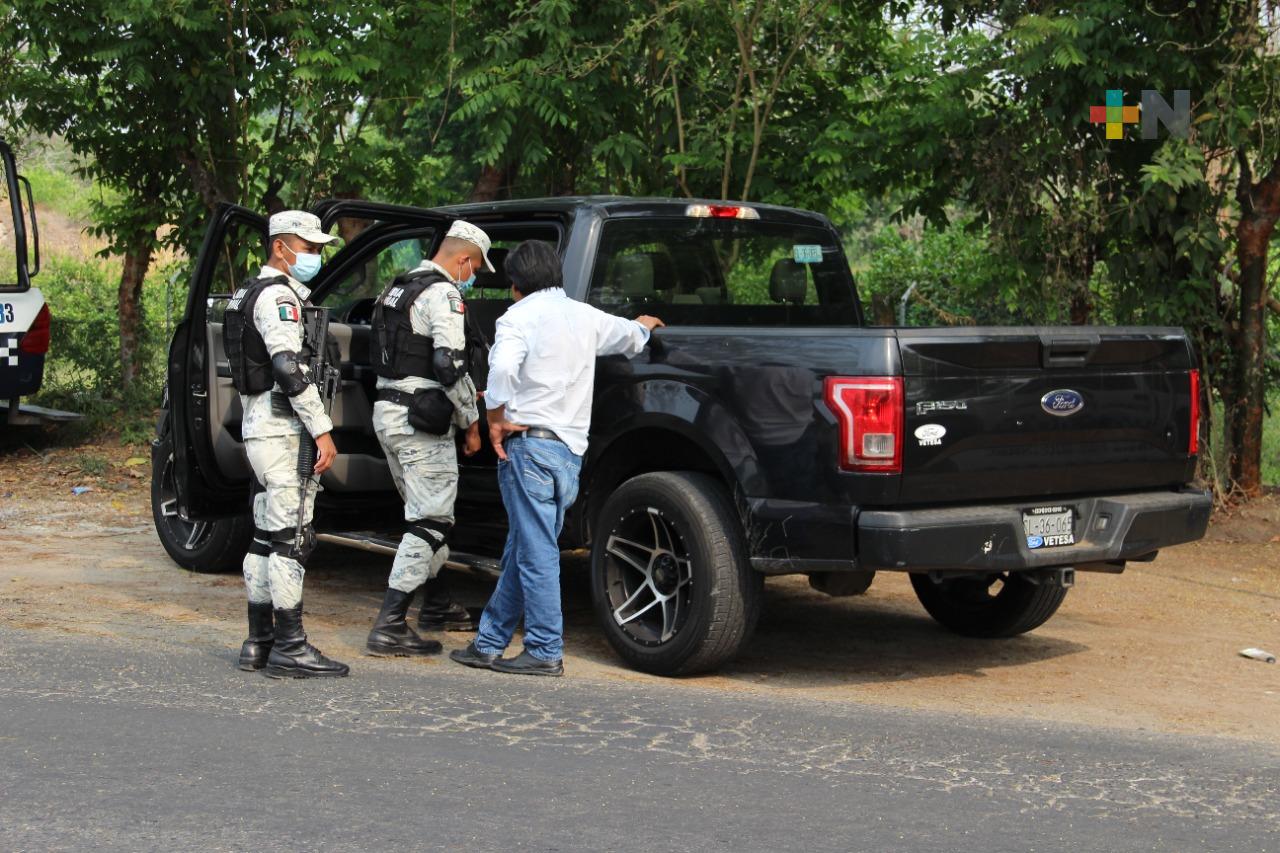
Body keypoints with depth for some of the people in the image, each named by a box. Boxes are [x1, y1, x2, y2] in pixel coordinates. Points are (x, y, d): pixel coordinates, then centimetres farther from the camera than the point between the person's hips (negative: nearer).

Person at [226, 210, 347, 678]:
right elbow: (290, 368, -23)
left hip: (260, 427, 11)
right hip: (281, 430, -11)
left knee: (267, 537, 12)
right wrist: (322, 430, -23)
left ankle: (259, 643, 16)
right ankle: (289, 648, -9)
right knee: (291, 538, -10)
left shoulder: (254, 292, 21)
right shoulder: (278, 295, -13)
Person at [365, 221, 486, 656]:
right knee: (430, 522, -6)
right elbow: (450, 364, -21)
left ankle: (434, 602, 36)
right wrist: (471, 421, -10)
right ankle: (389, 625, -10)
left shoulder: (398, 288, 18)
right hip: (420, 421, -10)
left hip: (387, 412, 10)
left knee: (428, 511, 23)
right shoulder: (443, 293, -12)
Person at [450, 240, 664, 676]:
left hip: (530, 444, -7)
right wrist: (643, 325, 57)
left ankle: (545, 652, -3)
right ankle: (489, 644, 20)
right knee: (521, 553, 13)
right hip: (571, 449, 7)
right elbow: (629, 336, 34)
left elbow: (503, 366, -25)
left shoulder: (520, 317, -5)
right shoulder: (585, 316, 15)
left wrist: (497, 418, -11)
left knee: (536, 552, -4)